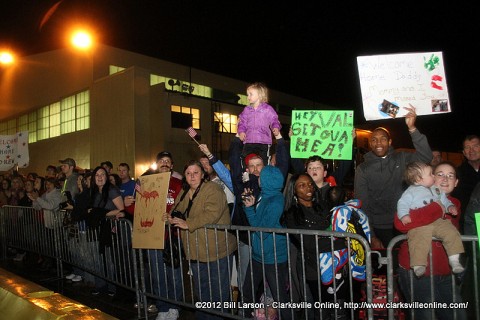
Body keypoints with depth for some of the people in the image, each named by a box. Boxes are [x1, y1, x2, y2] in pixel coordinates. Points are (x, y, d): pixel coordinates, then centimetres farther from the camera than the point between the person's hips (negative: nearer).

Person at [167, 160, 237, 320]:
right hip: (195, 252, 8)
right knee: (201, 292, 22)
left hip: (217, 251, -7)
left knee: (219, 293, 5)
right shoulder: (183, 193, 12)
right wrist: (172, 217, -2)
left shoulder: (212, 189, -15)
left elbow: (212, 214, -28)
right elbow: (177, 211, 21)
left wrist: (188, 224, -28)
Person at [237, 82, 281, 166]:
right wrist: (241, 131, -4)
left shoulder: (267, 109, 3)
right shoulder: (247, 110, 12)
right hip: (249, 141, 3)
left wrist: (276, 128, -15)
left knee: (263, 162, 0)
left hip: (263, 141, -3)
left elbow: (274, 120, 4)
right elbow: (242, 122, 13)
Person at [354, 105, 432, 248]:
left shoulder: (401, 159, 4)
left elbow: (426, 156, -14)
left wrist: (412, 128, -23)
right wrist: (372, 236, -8)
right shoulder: (363, 169, -1)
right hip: (379, 228, -1)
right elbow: (362, 204, -2)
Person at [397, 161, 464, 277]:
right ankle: (418, 265, -17)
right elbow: (402, 204, -3)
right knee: (420, 241, -24)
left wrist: (450, 206, 8)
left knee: (452, 233, -12)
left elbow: (444, 200, 29)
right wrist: (404, 215, -21)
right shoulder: (411, 192, 3)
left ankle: (454, 260, 0)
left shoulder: (436, 189, 21)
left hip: (439, 221, 5)